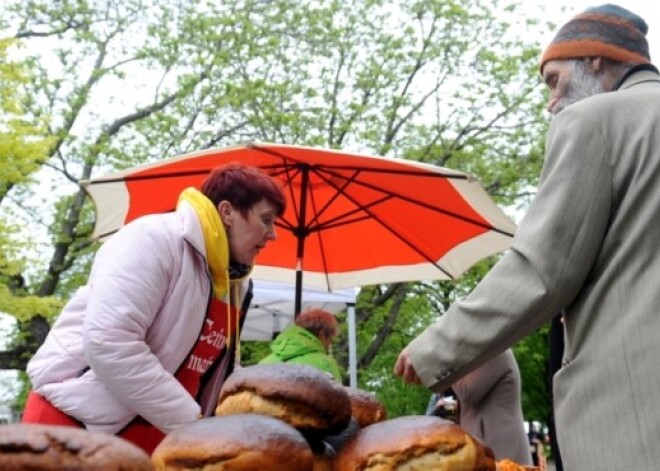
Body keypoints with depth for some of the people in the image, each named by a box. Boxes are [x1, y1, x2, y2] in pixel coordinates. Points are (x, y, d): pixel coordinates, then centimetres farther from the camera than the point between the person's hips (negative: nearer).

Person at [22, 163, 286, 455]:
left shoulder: (235, 287, 7)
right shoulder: (156, 240, -15)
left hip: (150, 441, 8)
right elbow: (108, 344, -26)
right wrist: (191, 420, -22)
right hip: (73, 422, -7)